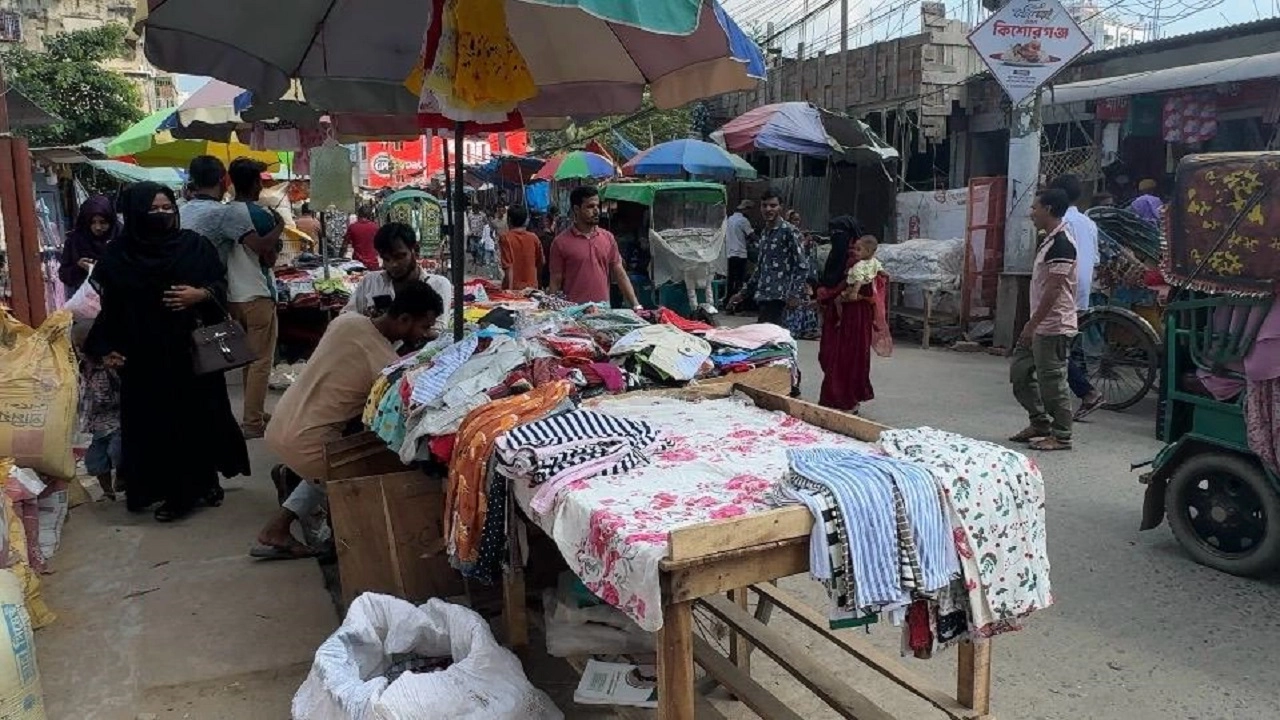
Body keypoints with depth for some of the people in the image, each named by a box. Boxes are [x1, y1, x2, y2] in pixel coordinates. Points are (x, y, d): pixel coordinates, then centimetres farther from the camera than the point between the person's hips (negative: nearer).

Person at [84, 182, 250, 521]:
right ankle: (174, 491, 11)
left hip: (193, 350, 1)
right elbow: (105, 306, -1)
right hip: (145, 358, -1)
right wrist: (106, 349, -9)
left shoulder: (194, 244, 1)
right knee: (157, 422, 2)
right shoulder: (117, 256, -2)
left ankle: (205, 480, 22)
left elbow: (221, 284, 6)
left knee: (201, 416, 7)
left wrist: (200, 295, -14)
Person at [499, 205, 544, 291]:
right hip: (531, 287, 3)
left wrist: (510, 289, -14)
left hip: (513, 287, -3)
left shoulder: (506, 238, -9)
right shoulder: (533, 238, 1)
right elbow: (541, 262, 11)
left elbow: (508, 266, -15)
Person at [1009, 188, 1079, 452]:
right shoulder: (1050, 240, 15)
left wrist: (1032, 324, -21)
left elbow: (1053, 288, -22)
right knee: (1019, 372, 15)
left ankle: (1061, 436, 9)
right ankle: (1040, 423, 26)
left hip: (1054, 327, -10)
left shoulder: (1062, 243, -17)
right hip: (1040, 325, 10)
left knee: (1052, 381, -2)